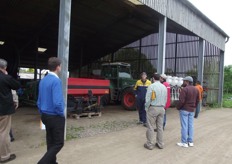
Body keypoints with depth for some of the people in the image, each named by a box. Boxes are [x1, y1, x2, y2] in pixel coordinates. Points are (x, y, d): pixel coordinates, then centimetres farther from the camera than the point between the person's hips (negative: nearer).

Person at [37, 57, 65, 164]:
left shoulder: (43, 80, 5)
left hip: (45, 116, 8)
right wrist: (62, 114, -10)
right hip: (55, 117, -8)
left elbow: (39, 100, 10)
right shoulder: (56, 80, -20)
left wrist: (42, 113, 18)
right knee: (58, 143, 4)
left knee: (50, 142, 18)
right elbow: (57, 102, -27)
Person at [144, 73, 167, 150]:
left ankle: (150, 144, 10)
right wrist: (162, 107, 14)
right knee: (160, 127, 13)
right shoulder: (164, 87, 7)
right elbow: (165, 99, 7)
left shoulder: (151, 86, -11)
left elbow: (148, 99, -13)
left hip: (153, 108, -6)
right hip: (161, 108, 6)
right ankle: (160, 144, 21)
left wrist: (146, 108, -2)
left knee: (151, 127, 3)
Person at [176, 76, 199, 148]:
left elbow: (181, 101, -20)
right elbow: (197, 100, 12)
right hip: (192, 110, 7)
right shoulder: (196, 89, 8)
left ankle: (184, 142, 6)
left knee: (184, 126, -1)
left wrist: (178, 107, -5)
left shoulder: (184, 89, -17)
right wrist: (193, 107, 18)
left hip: (184, 109, -7)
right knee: (190, 126, 12)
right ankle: (190, 142, 19)